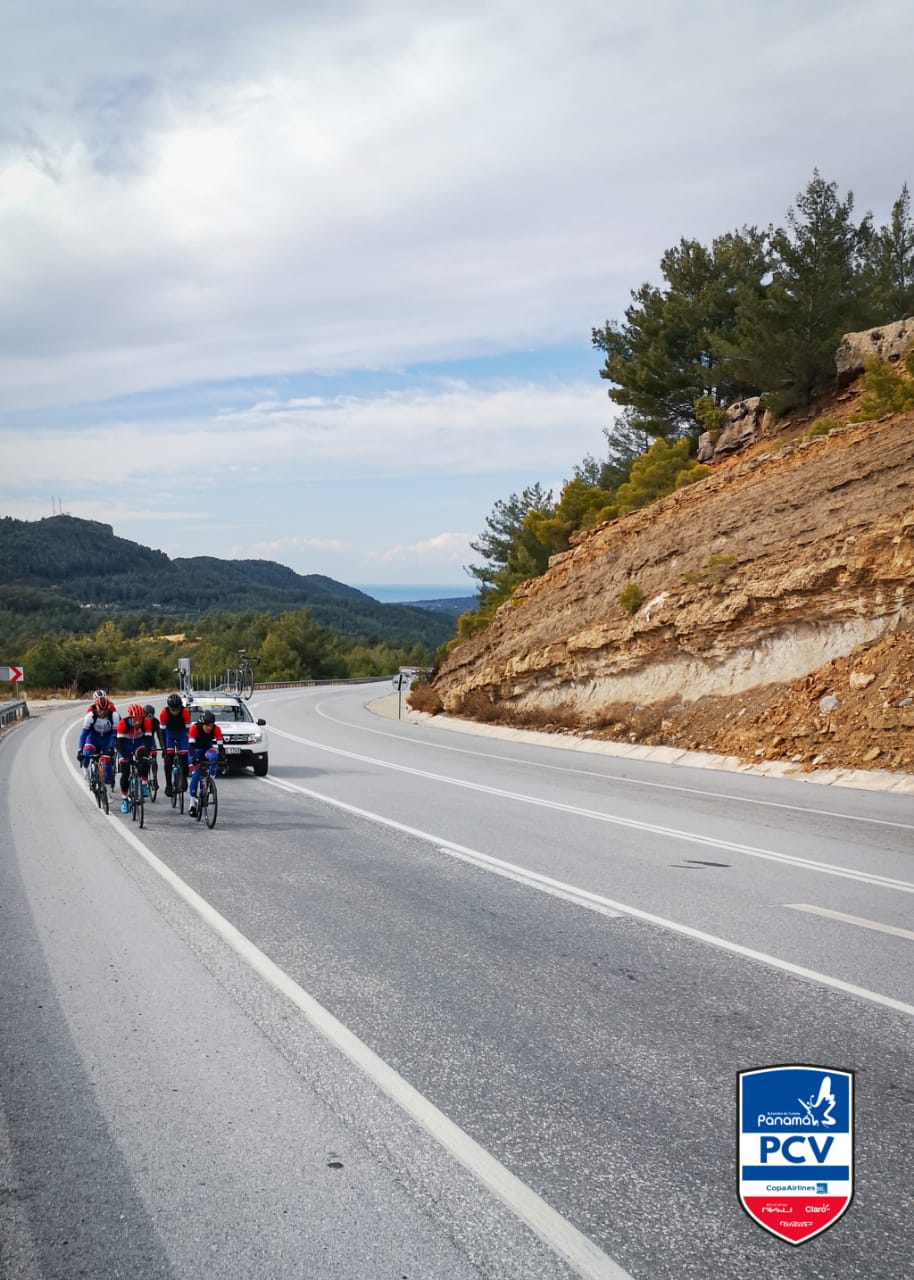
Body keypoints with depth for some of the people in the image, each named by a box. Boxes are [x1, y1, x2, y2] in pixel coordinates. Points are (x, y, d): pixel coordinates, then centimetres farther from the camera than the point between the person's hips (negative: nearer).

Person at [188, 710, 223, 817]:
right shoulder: (195, 727, -30)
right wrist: (194, 757, -50)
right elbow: (191, 745, -35)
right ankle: (192, 804, -5)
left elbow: (220, 745, -24)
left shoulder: (216, 729, -24)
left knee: (213, 757, -36)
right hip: (196, 749, -2)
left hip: (208, 748, 2)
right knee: (195, 775, -13)